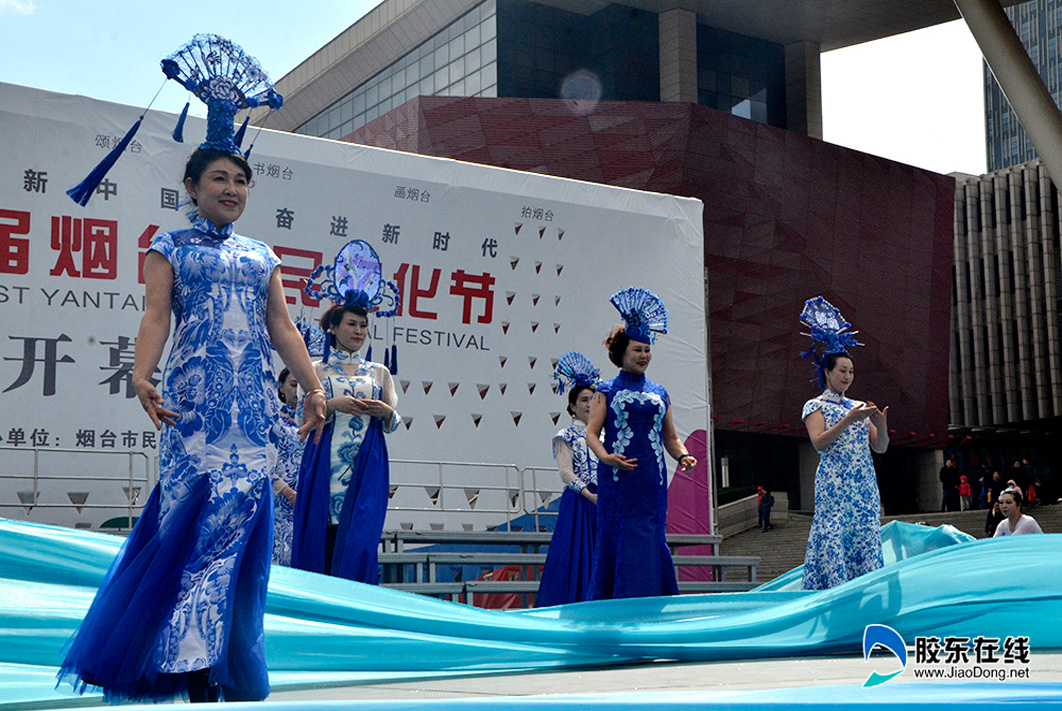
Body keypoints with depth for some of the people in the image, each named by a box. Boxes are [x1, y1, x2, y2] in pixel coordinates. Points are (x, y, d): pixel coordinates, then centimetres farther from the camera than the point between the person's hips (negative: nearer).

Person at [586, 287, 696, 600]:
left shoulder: (660, 393, 17)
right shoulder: (606, 391, 6)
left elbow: (670, 437, 18)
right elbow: (592, 432, -2)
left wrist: (683, 456, -2)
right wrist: (605, 457, -21)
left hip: (652, 480, 3)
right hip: (617, 479, -3)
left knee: (651, 539, 1)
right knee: (617, 537, -4)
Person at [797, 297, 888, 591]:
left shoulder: (858, 406, 20)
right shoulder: (815, 405, 6)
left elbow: (880, 447, 14)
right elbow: (819, 442, -11)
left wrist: (880, 425, -6)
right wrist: (849, 420, -15)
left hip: (864, 483, 6)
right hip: (834, 482, -5)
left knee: (867, 540, -2)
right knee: (833, 538, -13)